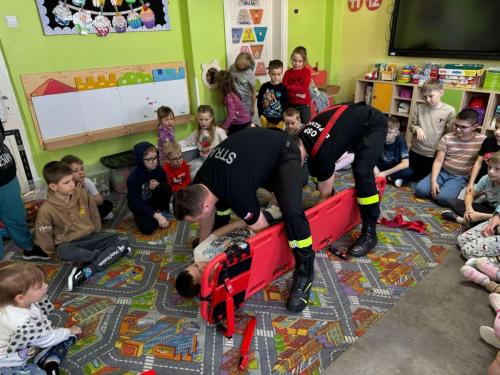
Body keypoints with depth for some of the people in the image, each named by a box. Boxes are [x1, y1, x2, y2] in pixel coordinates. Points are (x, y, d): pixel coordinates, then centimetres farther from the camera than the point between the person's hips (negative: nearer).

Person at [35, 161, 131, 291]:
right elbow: (43, 237, -8)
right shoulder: (47, 209, -17)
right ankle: (113, 252, -21)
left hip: (90, 237, 4)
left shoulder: (82, 193, -8)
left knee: (122, 240, -19)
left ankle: (84, 273, -28)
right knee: (63, 252, -40)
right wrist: (56, 254, 1)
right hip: (70, 244, -3)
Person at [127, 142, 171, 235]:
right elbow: (135, 204, -25)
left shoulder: (159, 169, -15)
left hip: (155, 201, 3)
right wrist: (156, 216, -32)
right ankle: (158, 215, 5)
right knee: (148, 228, -26)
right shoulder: (133, 178, -27)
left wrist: (158, 186, -25)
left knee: (166, 189, -25)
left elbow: (167, 187, 1)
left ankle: (161, 211, -1)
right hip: (140, 207, -3)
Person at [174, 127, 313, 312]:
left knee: (292, 212, -30)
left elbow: (261, 228, -23)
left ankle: (304, 273, -10)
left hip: (283, 153, -8)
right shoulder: (199, 183, -14)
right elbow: (207, 219, 4)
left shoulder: (236, 192, -39)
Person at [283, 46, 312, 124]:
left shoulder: (307, 71, -3)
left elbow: (304, 89, -13)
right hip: (290, 104, 3)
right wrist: (296, 94, -19)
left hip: (304, 104, -2)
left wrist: (290, 87, -10)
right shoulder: (287, 72, 4)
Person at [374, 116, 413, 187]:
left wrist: (385, 173, -34)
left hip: (395, 167, -3)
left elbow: (405, 164, -29)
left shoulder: (400, 141, -21)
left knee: (408, 172, -34)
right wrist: (375, 168, -35)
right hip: (382, 165, 3)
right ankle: (393, 178, -17)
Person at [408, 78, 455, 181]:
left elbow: (450, 134, -5)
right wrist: (417, 128, -16)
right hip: (415, 151, 2)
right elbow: (411, 125, 6)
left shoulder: (449, 111, -10)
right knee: (412, 177, 17)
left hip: (434, 154, -2)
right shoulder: (420, 108, -2)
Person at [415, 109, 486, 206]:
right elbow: (438, 161, -5)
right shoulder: (447, 138, -2)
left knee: (443, 197, -27)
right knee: (420, 190, -20)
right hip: (442, 172, 2)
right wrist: (433, 181, -18)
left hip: (460, 177, -2)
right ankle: (439, 188, 7)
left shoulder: (482, 140, -5)